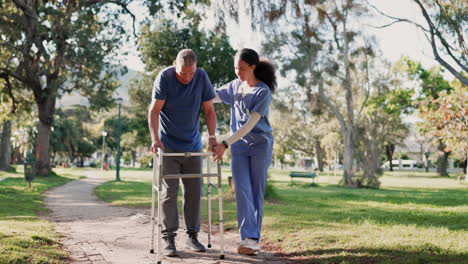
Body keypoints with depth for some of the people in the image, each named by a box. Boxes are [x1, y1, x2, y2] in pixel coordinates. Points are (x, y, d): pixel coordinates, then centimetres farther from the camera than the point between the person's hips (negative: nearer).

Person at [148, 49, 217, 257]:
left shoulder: (202, 78, -5)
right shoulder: (164, 77, -12)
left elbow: (209, 110, 0)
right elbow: (154, 110, -13)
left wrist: (212, 136, -11)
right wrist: (155, 138, -25)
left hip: (193, 145, 3)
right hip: (168, 145, -3)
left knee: (194, 191, 5)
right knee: (169, 192, -4)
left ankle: (192, 237, 15)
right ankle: (168, 239, 2)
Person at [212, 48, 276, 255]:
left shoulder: (263, 92, -13)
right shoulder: (235, 86, 6)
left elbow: (250, 124, -20)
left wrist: (225, 144, -26)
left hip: (260, 145, -4)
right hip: (239, 146, 4)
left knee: (256, 191, 1)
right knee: (242, 190, -10)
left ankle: (254, 238, 7)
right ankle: (248, 238, -14)